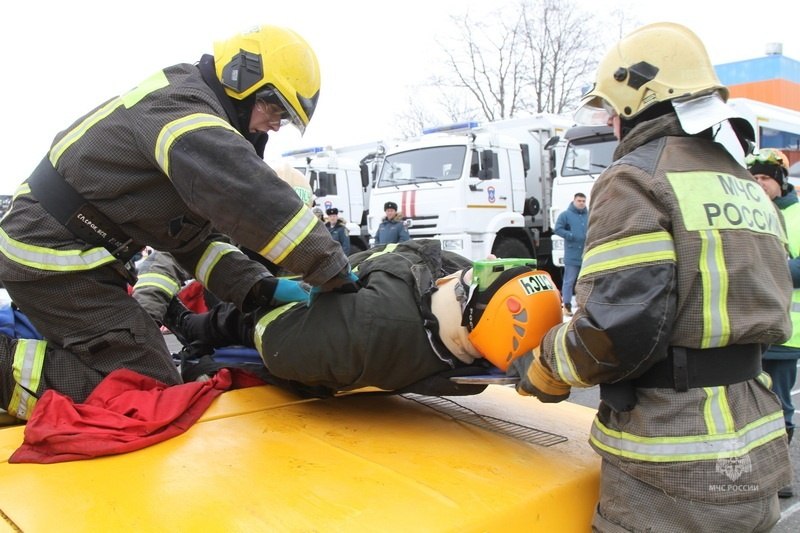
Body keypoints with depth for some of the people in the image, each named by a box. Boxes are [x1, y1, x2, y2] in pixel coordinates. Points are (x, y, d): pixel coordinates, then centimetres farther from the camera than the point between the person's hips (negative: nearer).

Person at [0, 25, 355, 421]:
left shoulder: (192, 108, 14)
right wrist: (333, 270, -25)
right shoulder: (181, 103, -16)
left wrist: (258, 287, -4)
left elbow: (196, 235, 10)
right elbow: (251, 195, -32)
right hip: (55, 258, -10)